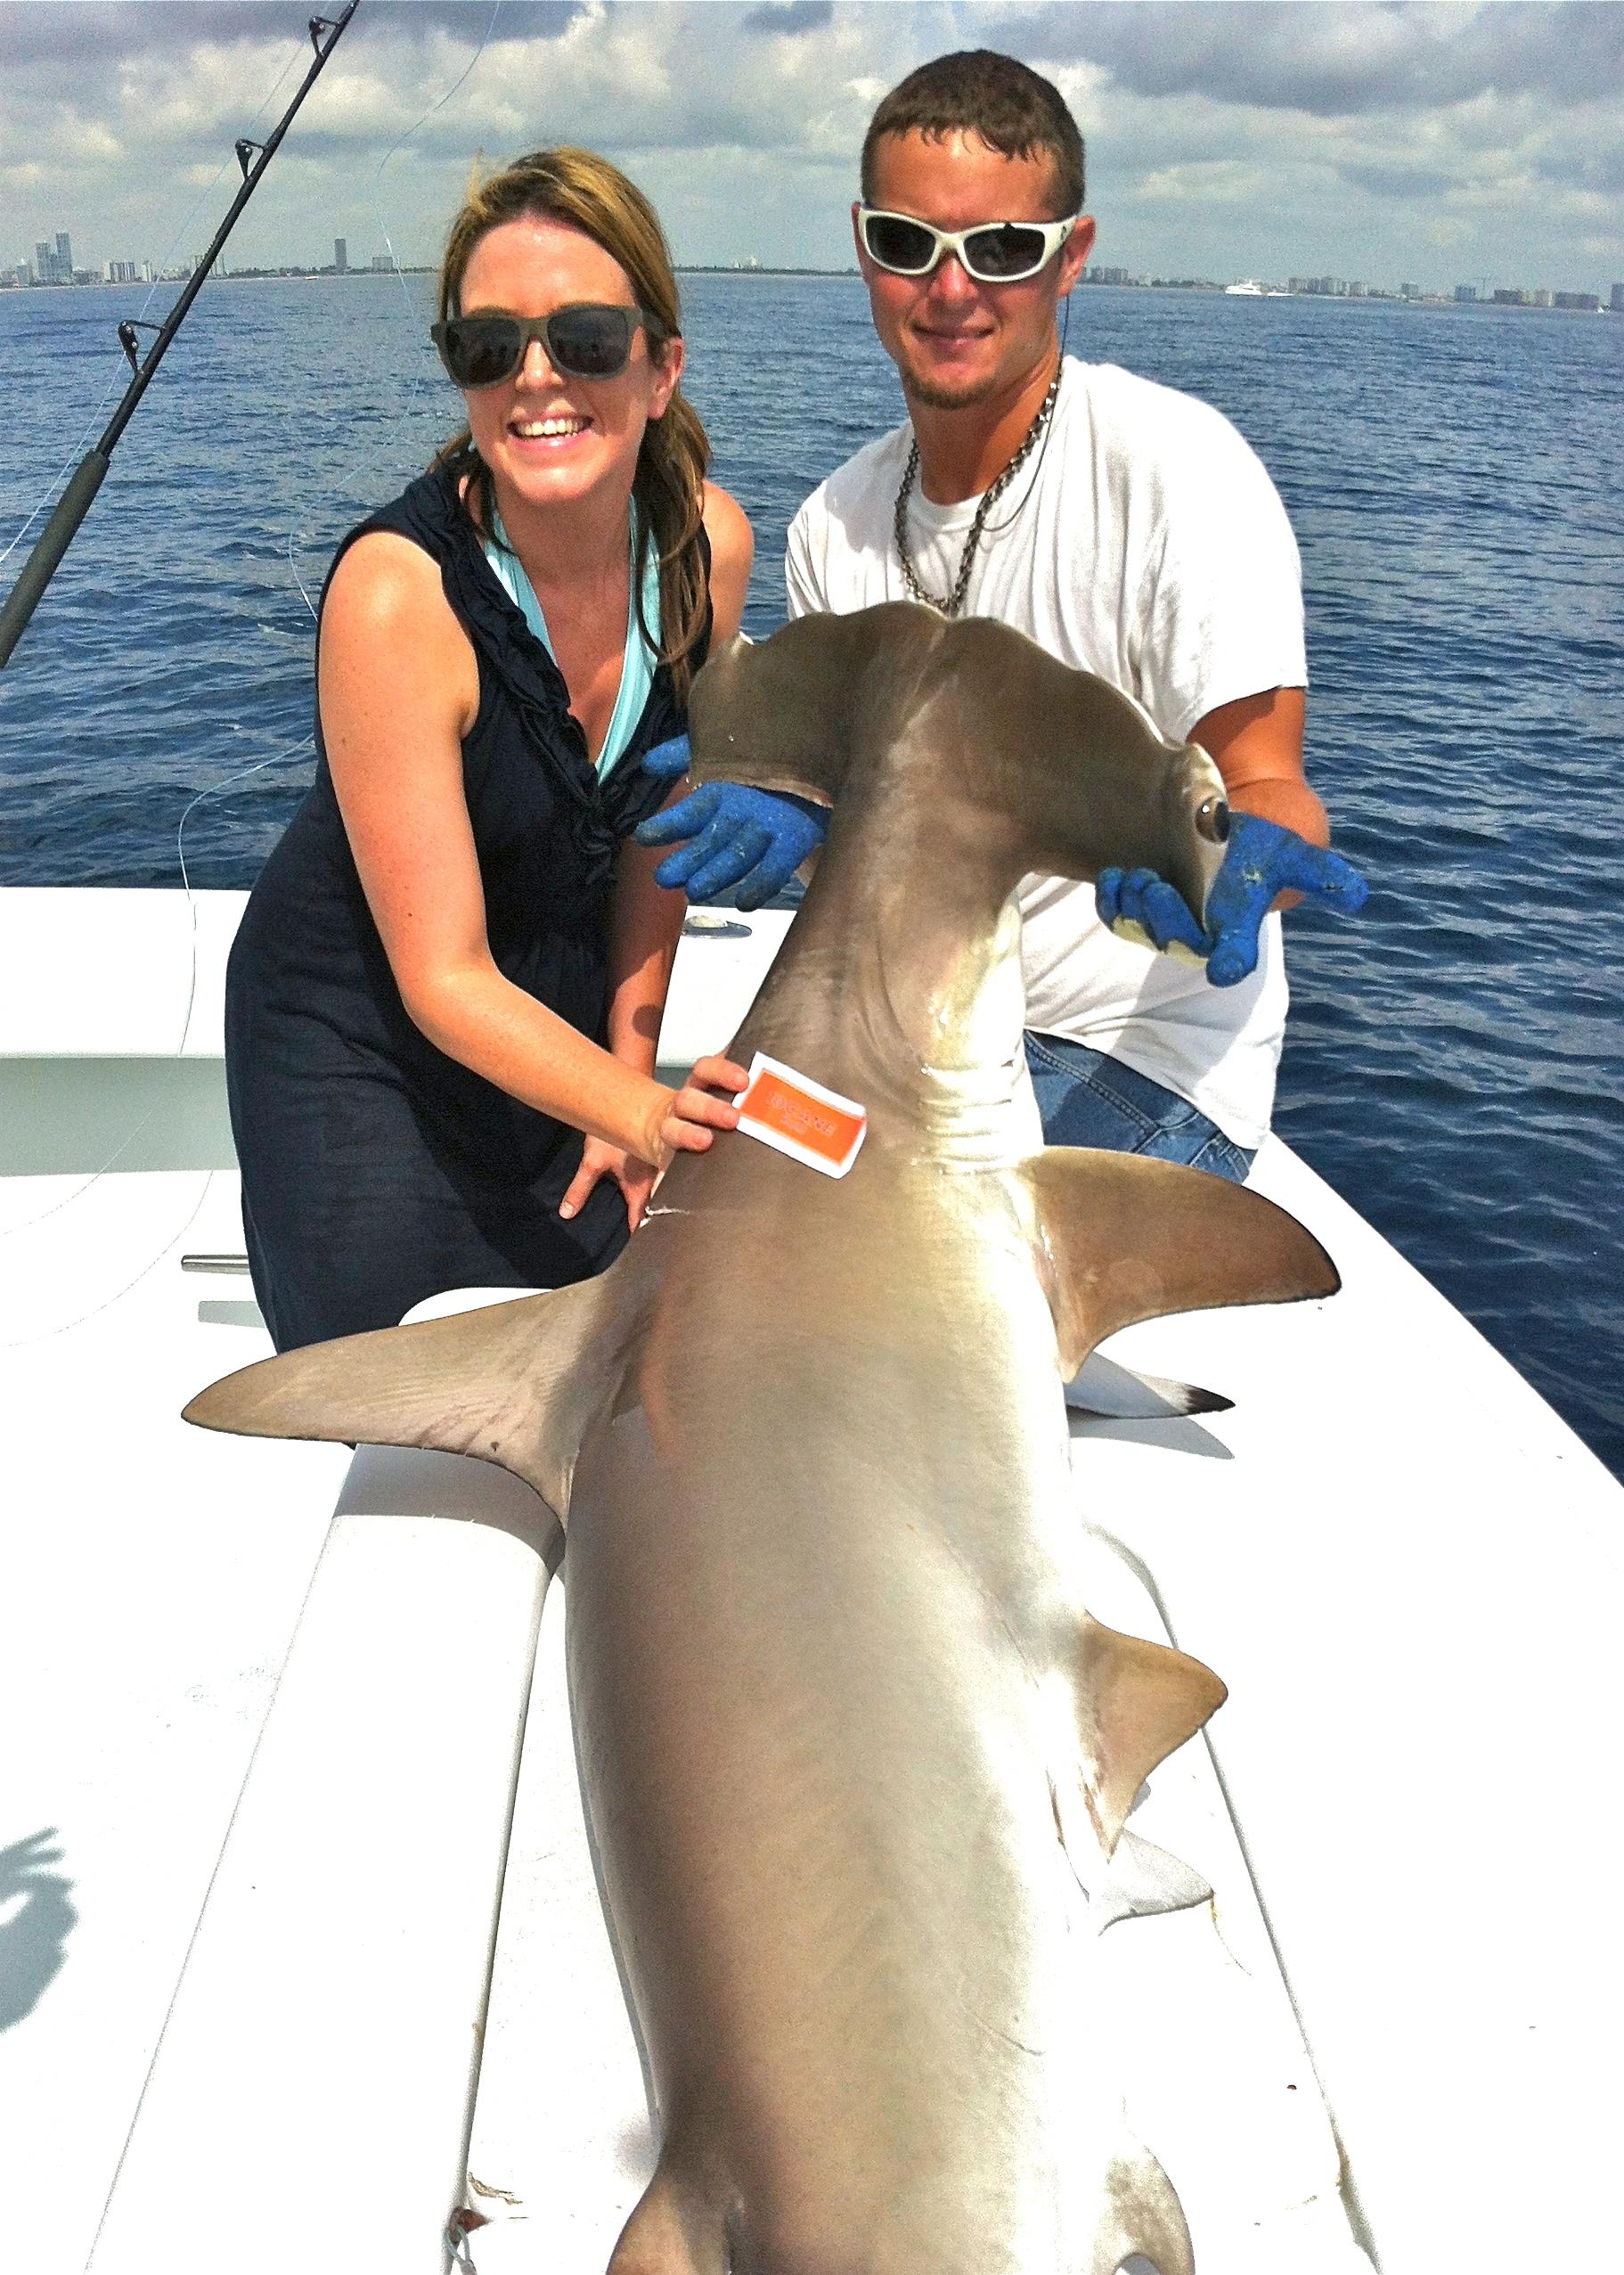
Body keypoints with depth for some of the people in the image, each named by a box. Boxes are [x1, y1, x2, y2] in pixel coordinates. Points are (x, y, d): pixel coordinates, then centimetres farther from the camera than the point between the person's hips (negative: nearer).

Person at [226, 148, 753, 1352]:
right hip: (360, 1041, -4)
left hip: (559, 1024, 5)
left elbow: (659, 821, 1)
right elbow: (444, 980, -28)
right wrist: (643, 1111, -42)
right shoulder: (397, 590, -30)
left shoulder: (709, 542, -14)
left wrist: (629, 1067, 1)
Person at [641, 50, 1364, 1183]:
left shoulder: (1176, 463, -15)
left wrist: (1236, 856, -42)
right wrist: (793, 811, -14)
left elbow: (1267, 784, -18)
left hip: (1141, 1049, -6)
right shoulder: (834, 527, 3)